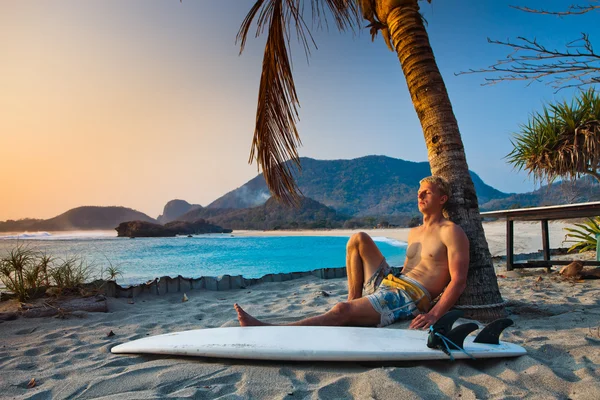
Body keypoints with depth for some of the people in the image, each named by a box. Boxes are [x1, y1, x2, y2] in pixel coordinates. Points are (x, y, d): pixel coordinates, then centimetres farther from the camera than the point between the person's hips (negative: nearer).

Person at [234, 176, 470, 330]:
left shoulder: (451, 232, -2)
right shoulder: (414, 233, 22)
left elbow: (459, 281, -11)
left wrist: (433, 315, -25)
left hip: (411, 297, -8)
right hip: (388, 285, 8)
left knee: (342, 311, -27)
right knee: (359, 239, -2)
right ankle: (354, 297, -5)